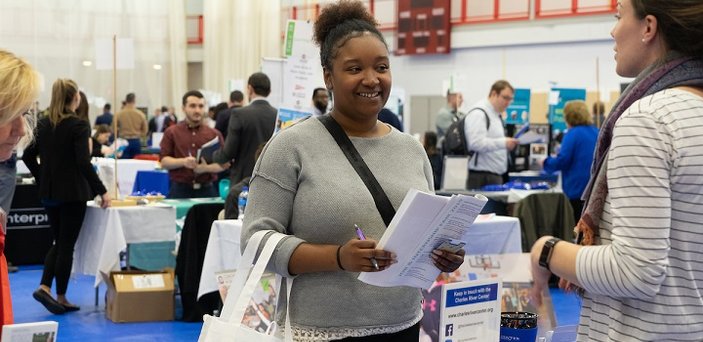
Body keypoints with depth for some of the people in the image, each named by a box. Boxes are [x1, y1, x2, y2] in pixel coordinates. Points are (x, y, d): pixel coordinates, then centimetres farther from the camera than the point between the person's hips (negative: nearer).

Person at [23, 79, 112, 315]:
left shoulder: (43, 124, 5)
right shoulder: (79, 125, -13)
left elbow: (28, 157, 6)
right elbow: (83, 162, -19)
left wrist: (43, 179, 15)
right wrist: (101, 191, -15)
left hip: (49, 193, 6)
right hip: (73, 193, -6)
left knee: (58, 242, 17)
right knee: (67, 244, 3)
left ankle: (44, 287, 3)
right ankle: (61, 297, 10)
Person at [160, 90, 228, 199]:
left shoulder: (214, 134, 8)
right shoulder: (172, 132, 7)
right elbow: (164, 161, 3)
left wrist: (206, 168, -15)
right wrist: (183, 162, -16)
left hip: (207, 190, 1)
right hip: (180, 190, -1)